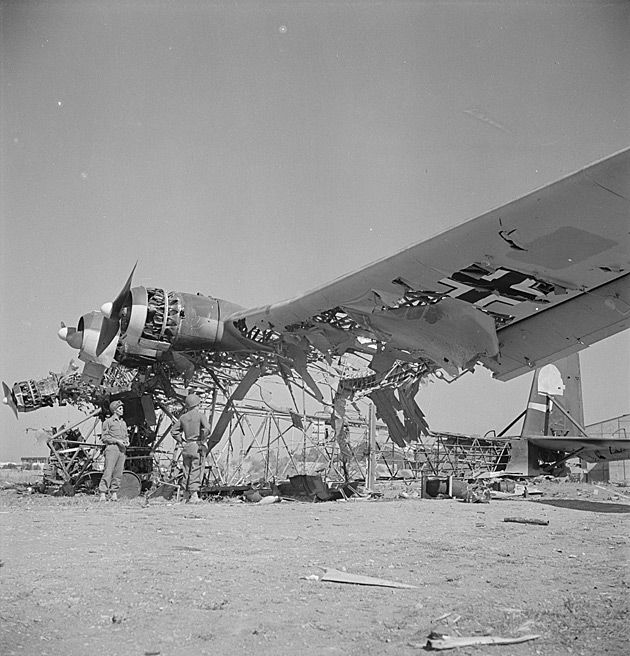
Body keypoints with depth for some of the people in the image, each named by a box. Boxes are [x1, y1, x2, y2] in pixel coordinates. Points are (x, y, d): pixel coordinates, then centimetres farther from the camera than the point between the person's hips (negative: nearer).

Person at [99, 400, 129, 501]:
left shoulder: (123, 422, 20)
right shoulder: (108, 422, 1)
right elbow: (104, 437, -4)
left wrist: (127, 441, 5)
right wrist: (117, 441, -13)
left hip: (122, 450, 6)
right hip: (112, 448, -6)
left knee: (118, 473, 3)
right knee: (108, 471, -10)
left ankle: (114, 493, 9)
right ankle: (103, 493, -8)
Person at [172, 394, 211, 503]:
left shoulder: (183, 417, 9)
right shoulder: (200, 415, -5)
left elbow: (174, 431, 12)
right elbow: (207, 428, -21)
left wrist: (182, 442, 13)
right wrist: (202, 441, -10)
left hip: (187, 448, 5)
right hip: (198, 447, -5)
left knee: (187, 472, 11)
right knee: (196, 472, -4)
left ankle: (188, 495, 14)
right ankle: (194, 495, -9)